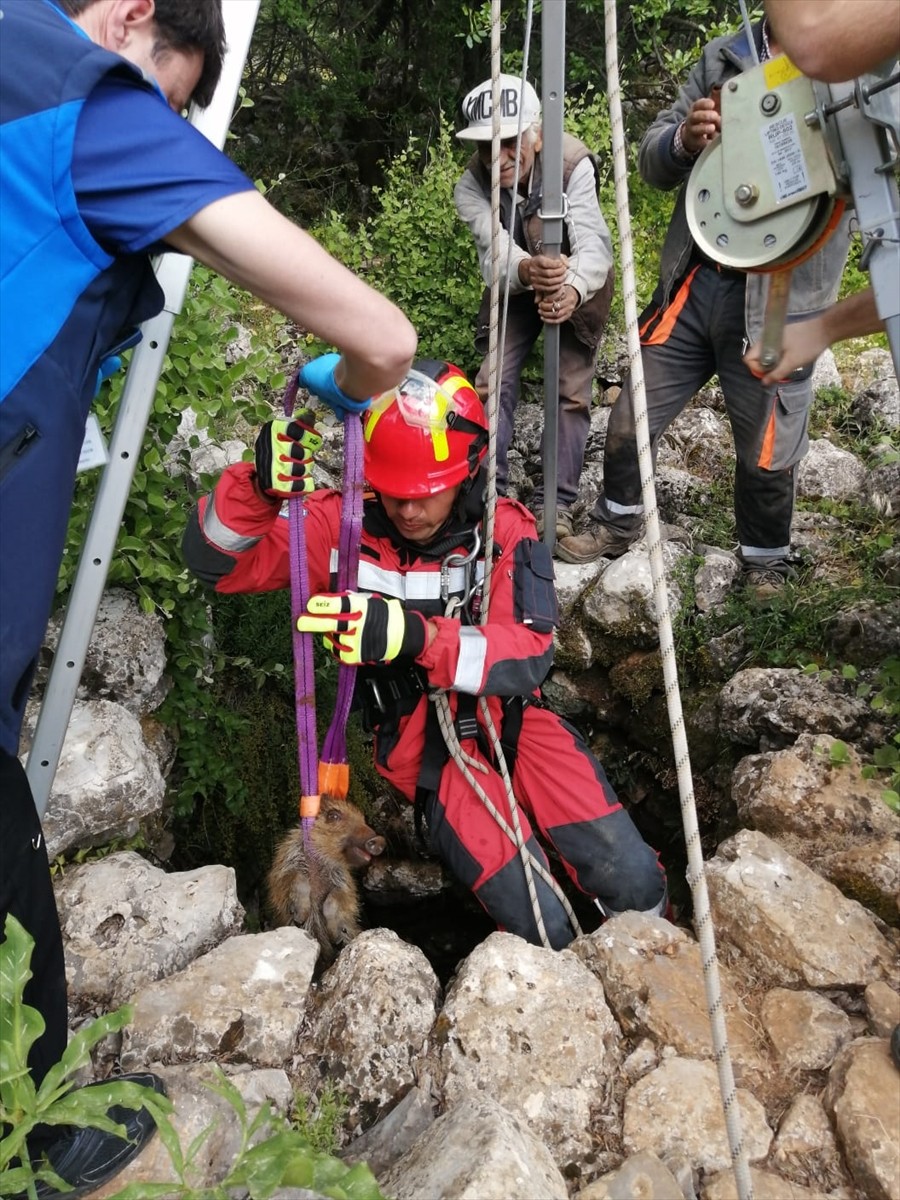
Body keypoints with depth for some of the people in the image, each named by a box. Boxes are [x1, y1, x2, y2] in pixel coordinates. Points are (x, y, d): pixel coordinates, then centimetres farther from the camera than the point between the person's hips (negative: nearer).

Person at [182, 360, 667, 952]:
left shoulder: (507, 531, -9)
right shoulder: (343, 525, -9)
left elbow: (530, 655, -21)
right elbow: (213, 560, -9)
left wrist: (420, 636, -40)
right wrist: (259, 487, -31)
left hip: (510, 716, 2)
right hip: (423, 741, -1)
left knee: (636, 883, -8)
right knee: (542, 928, -17)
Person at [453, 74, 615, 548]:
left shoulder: (572, 165, -31)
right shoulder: (471, 186, -24)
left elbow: (593, 242, -42)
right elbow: (495, 253, -39)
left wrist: (573, 288, -65)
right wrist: (527, 270, -63)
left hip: (578, 287, -2)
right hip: (513, 289, 2)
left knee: (572, 391, -7)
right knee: (494, 382, -7)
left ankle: (555, 503, 3)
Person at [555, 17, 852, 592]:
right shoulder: (723, 57, 12)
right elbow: (651, 159, 10)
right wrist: (682, 141, -13)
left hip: (779, 300, -3)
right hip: (693, 281, 4)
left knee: (767, 453, 5)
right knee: (631, 416, 9)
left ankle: (766, 565, 29)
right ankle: (618, 522, 34)